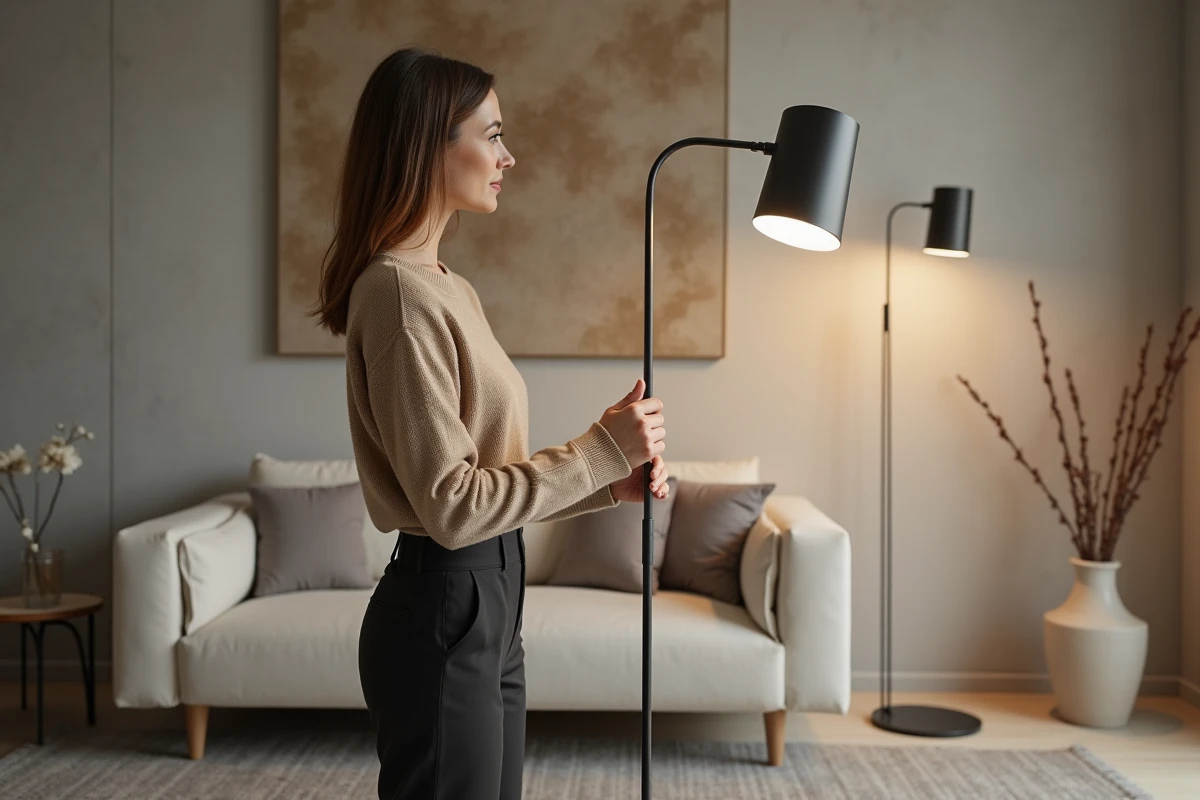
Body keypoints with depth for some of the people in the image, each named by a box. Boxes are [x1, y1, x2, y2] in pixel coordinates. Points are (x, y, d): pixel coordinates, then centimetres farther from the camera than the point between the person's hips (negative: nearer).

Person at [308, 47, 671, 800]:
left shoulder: (449, 286, 11)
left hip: (487, 600, 9)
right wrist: (599, 449, -15)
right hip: (441, 608, -9)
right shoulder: (400, 292, -17)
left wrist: (614, 481, 1)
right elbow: (452, 505, -21)